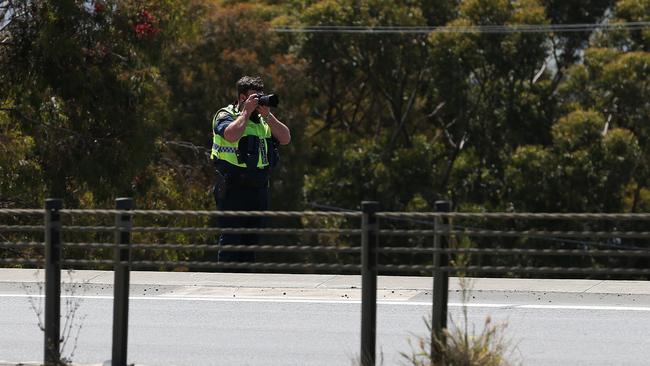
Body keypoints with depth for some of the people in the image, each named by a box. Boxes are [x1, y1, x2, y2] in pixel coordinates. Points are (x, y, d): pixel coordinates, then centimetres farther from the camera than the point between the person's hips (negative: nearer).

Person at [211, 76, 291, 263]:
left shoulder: (263, 120, 17)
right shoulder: (225, 116, -3)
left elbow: (285, 138, 5)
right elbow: (232, 135, -25)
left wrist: (267, 115, -2)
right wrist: (247, 112, -14)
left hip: (259, 189, 7)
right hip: (233, 189, -7)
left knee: (252, 238, 11)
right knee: (231, 238, -9)